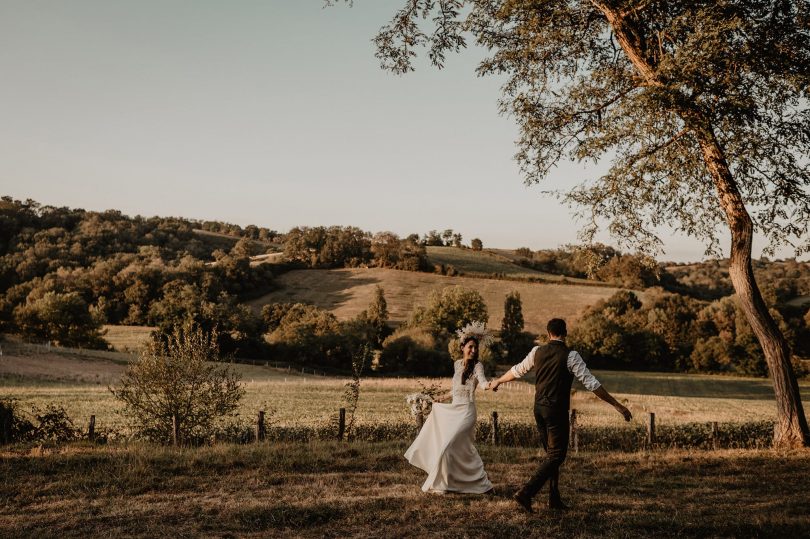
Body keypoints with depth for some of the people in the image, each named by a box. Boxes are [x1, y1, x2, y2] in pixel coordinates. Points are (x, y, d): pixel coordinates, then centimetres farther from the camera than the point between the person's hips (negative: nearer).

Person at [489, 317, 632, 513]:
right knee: (556, 455, 0)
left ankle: (554, 498, 23)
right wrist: (616, 405, -12)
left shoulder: (537, 352, 5)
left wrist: (497, 381, 38)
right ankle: (526, 492, -11)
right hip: (557, 410, -6)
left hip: (539, 408, 7)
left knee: (551, 453, 18)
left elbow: (517, 371, 19)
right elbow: (591, 383, -15)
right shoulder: (570, 356, -11)